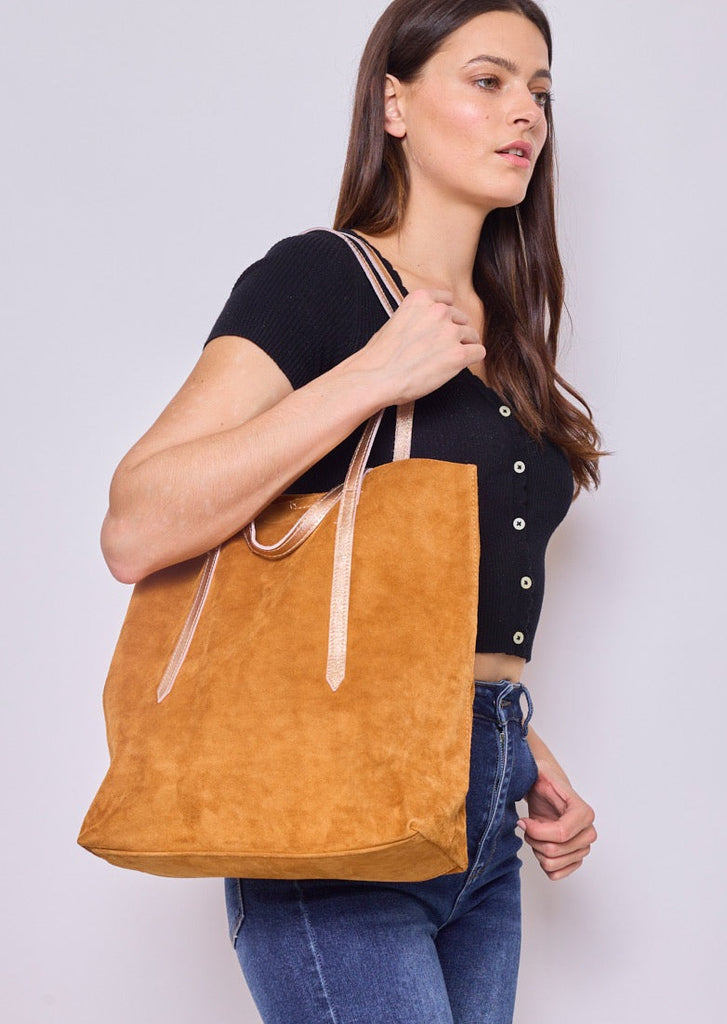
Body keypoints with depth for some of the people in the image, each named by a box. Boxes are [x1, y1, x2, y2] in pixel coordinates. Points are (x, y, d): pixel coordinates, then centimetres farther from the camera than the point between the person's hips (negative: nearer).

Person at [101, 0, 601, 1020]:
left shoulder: (501, 332, 16)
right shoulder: (315, 280, -7)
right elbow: (135, 532, -19)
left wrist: (526, 759, 12)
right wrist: (372, 377, -20)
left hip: (483, 822, 7)